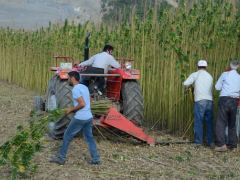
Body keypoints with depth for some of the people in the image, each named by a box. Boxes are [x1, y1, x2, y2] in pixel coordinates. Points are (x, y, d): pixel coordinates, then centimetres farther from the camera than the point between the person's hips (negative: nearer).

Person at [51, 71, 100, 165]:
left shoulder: (75, 89, -15)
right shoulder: (84, 87, 12)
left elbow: (82, 104, -23)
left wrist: (71, 110, -11)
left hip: (80, 118, -8)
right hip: (89, 117, 8)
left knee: (67, 135, 6)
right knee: (89, 138, 13)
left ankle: (61, 158, 13)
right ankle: (96, 159, 12)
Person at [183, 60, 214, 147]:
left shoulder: (195, 75, 3)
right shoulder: (210, 76, 17)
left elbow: (185, 83, -8)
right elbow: (210, 88, 19)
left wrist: (186, 88, 16)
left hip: (199, 101, -4)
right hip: (209, 101, 4)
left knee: (198, 122, 1)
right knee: (210, 123, 9)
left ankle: (199, 142, 3)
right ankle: (211, 142, 11)